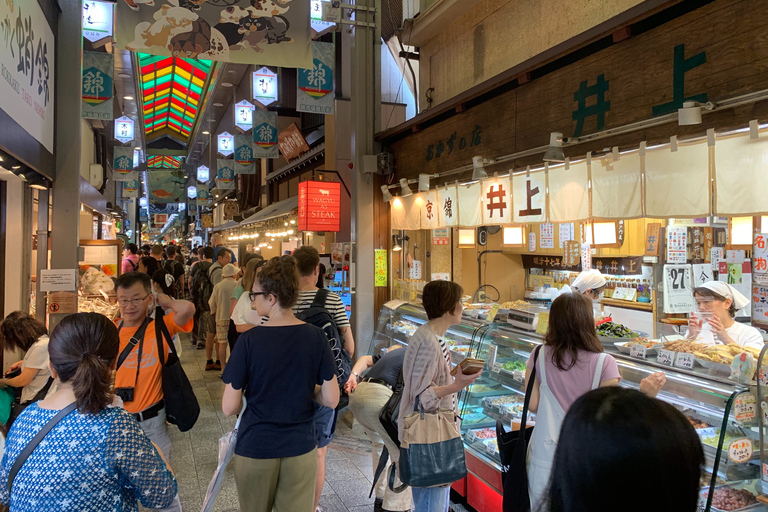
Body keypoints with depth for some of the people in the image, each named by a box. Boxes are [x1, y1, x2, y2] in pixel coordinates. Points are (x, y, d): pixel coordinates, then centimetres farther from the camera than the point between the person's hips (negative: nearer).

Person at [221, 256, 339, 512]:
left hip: (255, 449, -1)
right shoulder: (316, 337, -10)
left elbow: (229, 408, -12)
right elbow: (331, 400, -8)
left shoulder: (249, 341, -17)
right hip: (300, 450, 1)